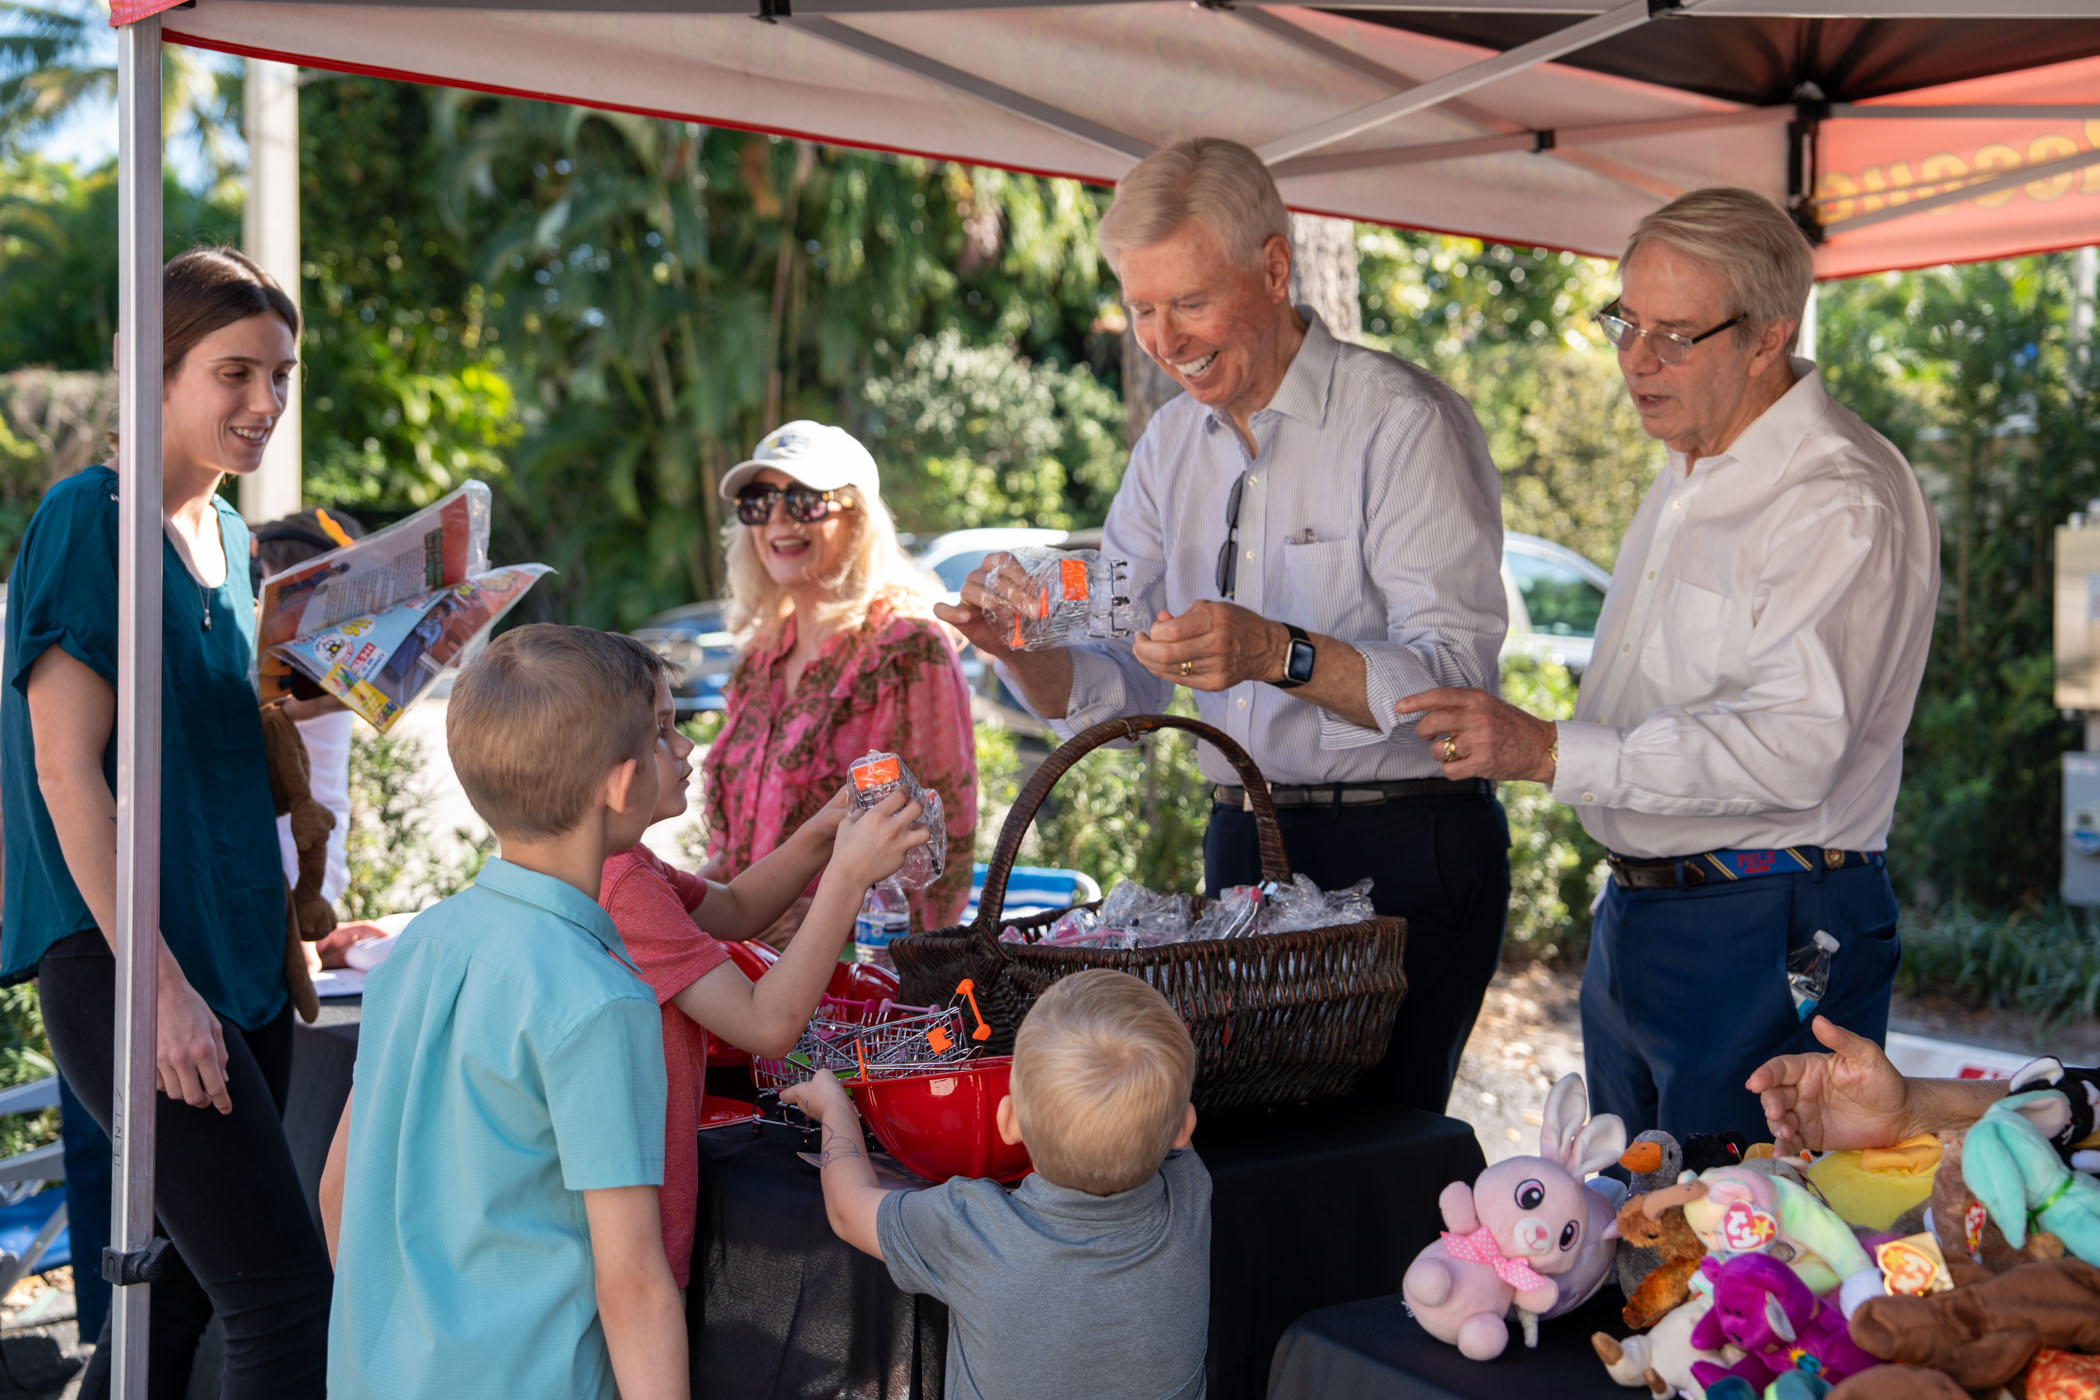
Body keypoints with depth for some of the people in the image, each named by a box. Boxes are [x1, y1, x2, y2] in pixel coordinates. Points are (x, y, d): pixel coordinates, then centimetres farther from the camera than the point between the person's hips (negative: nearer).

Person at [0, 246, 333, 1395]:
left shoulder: (230, 536, 15)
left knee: (176, 1296, 12)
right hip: (127, 966, -8)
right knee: (288, 1299, -11)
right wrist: (161, 985, -18)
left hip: (237, 958, 8)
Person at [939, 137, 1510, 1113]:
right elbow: (1109, 691, 10)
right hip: (1243, 848, 6)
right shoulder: (1173, 442, 12)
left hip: (1404, 854, -6)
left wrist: (1281, 654, -32)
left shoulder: (1405, 422, -9)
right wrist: (1017, 646, -10)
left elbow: (1457, 674, -18)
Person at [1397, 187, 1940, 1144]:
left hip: (1767, 945, -9)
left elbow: (1793, 748, -27)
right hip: (1635, 917, 9)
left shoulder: (1843, 503, -17)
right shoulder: (1688, 473, 14)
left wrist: (1551, 752, -29)